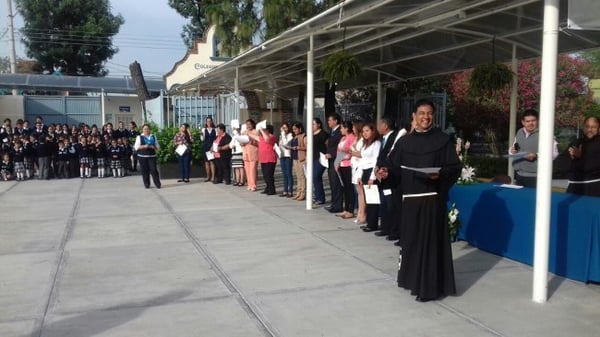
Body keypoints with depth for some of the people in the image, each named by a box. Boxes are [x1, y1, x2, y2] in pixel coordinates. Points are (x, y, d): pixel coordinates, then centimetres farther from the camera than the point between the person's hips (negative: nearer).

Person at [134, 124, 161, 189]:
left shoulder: (153, 137, 12)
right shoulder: (139, 137, 5)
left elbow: (157, 146, 14)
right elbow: (136, 147, -2)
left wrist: (153, 147, -9)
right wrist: (144, 146, -17)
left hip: (152, 156, 1)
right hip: (142, 156, -1)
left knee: (154, 170, -6)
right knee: (145, 171, 0)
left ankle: (157, 184, -1)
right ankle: (147, 185, 10)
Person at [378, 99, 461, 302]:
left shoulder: (443, 140, 0)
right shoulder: (404, 142, 9)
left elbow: (455, 168, -3)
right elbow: (397, 169, 8)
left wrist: (441, 174, -21)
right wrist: (387, 173, -12)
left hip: (432, 198, -4)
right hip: (410, 198, 4)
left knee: (430, 241, -2)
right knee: (410, 239, 10)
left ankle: (429, 287, 7)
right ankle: (413, 279, 26)